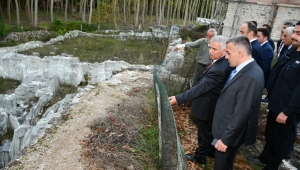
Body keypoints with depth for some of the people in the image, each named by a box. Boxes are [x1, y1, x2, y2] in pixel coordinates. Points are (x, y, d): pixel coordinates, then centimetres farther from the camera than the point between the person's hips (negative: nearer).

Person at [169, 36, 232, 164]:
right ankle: (211, 151, 48)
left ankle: (200, 156, 35)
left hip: (206, 107, -9)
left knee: (204, 134, 13)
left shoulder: (218, 69, -36)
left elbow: (200, 88, -36)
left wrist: (178, 99, -34)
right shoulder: (225, 62, -5)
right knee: (211, 131, 28)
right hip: (213, 105, 9)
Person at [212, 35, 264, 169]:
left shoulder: (251, 77, -31)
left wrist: (225, 139, -20)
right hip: (228, 127, 9)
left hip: (231, 133, -9)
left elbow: (241, 114, -29)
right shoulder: (246, 68, 1)